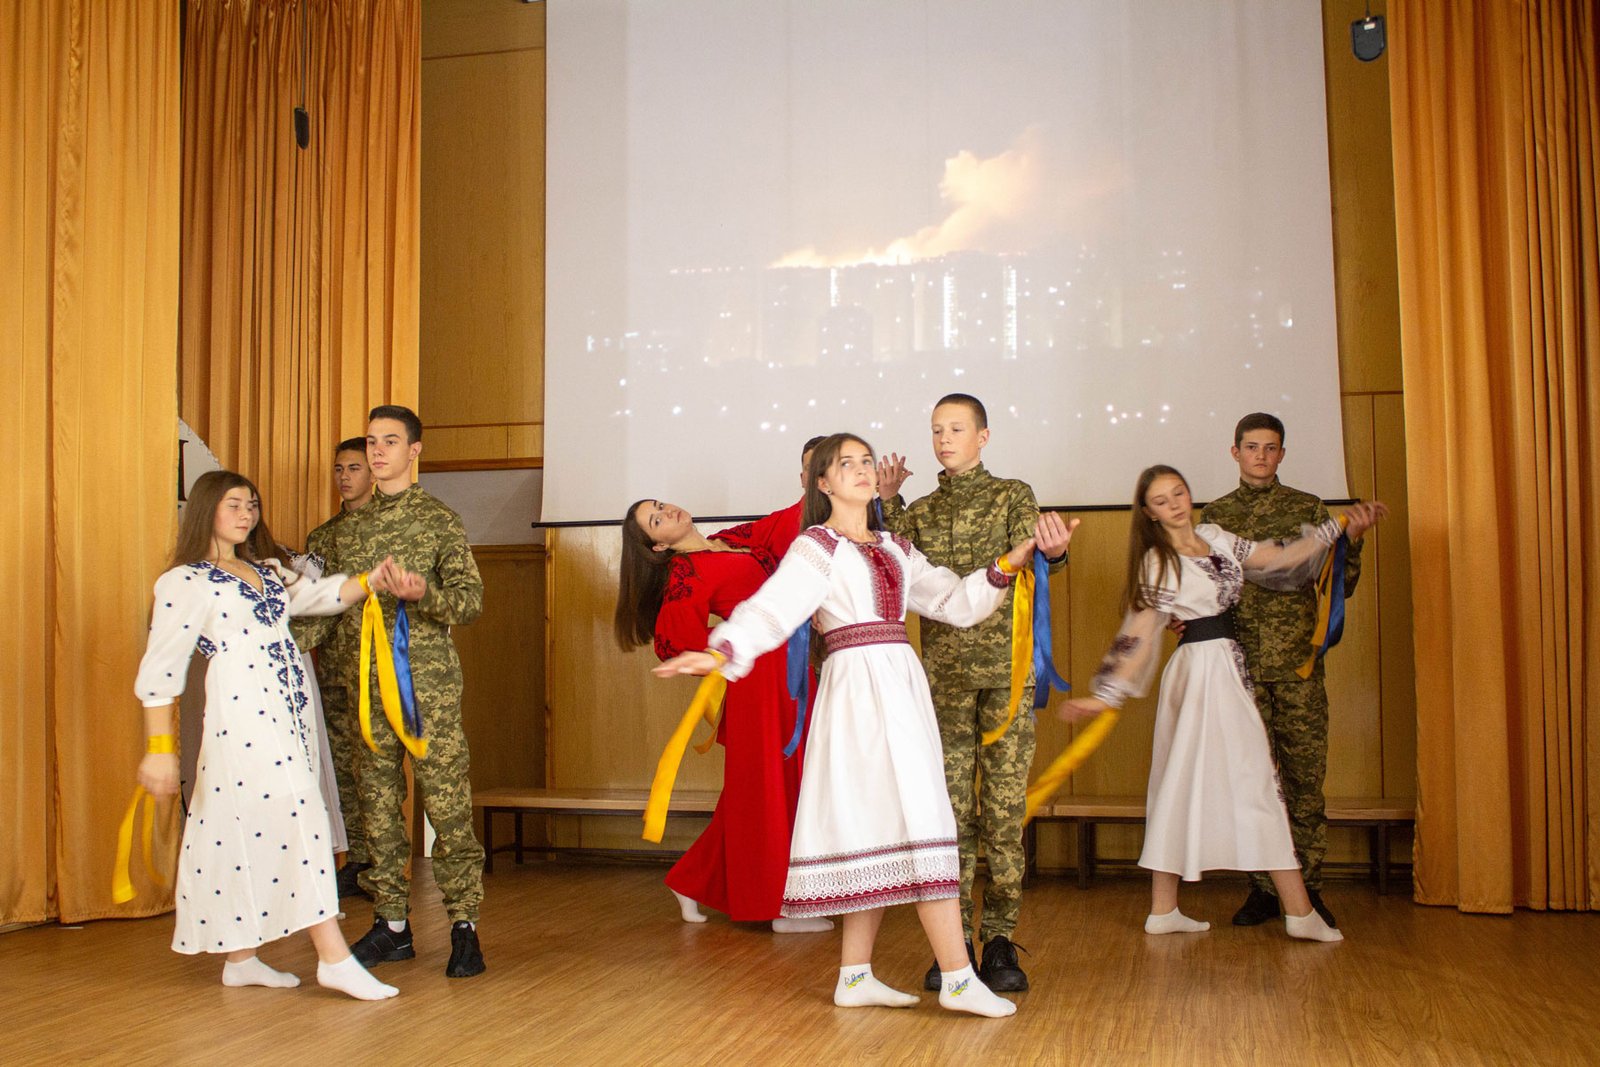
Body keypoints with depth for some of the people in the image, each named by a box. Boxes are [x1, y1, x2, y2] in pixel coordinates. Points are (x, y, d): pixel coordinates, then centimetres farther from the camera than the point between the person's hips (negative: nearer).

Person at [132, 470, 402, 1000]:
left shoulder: (266, 572, 20)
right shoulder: (184, 583, -4)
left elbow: (318, 595, 11)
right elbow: (160, 671, -8)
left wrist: (371, 581, -8)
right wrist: (160, 749, -12)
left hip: (286, 714, 8)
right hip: (240, 715, -8)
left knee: (252, 831, 11)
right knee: (297, 816, -11)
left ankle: (241, 957, 19)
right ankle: (334, 959, -9)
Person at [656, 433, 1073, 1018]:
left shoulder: (895, 549, 19)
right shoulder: (817, 546, -1)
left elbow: (957, 601, 13)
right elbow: (771, 608, -14)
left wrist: (1017, 557, 2)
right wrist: (720, 652, -31)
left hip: (901, 685, 7)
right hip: (859, 682, -7)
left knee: (880, 826, 7)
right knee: (919, 820, -10)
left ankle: (856, 977, 13)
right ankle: (958, 979, -5)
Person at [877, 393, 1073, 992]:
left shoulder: (1011, 496, 5)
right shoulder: (921, 512, 15)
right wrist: (887, 505, 0)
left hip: (1006, 671, -2)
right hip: (944, 673, 3)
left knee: (1005, 808, -2)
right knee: (950, 808, 3)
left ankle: (1000, 941, 6)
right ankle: (954, 940, 10)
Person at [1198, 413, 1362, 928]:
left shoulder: (1308, 509, 7)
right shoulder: (1214, 515, 11)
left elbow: (1341, 586, 6)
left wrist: (1350, 539, -10)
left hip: (1298, 663, -1)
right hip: (1239, 664, 1)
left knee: (1305, 776, 0)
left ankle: (1307, 887, 10)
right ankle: (1263, 888, 12)